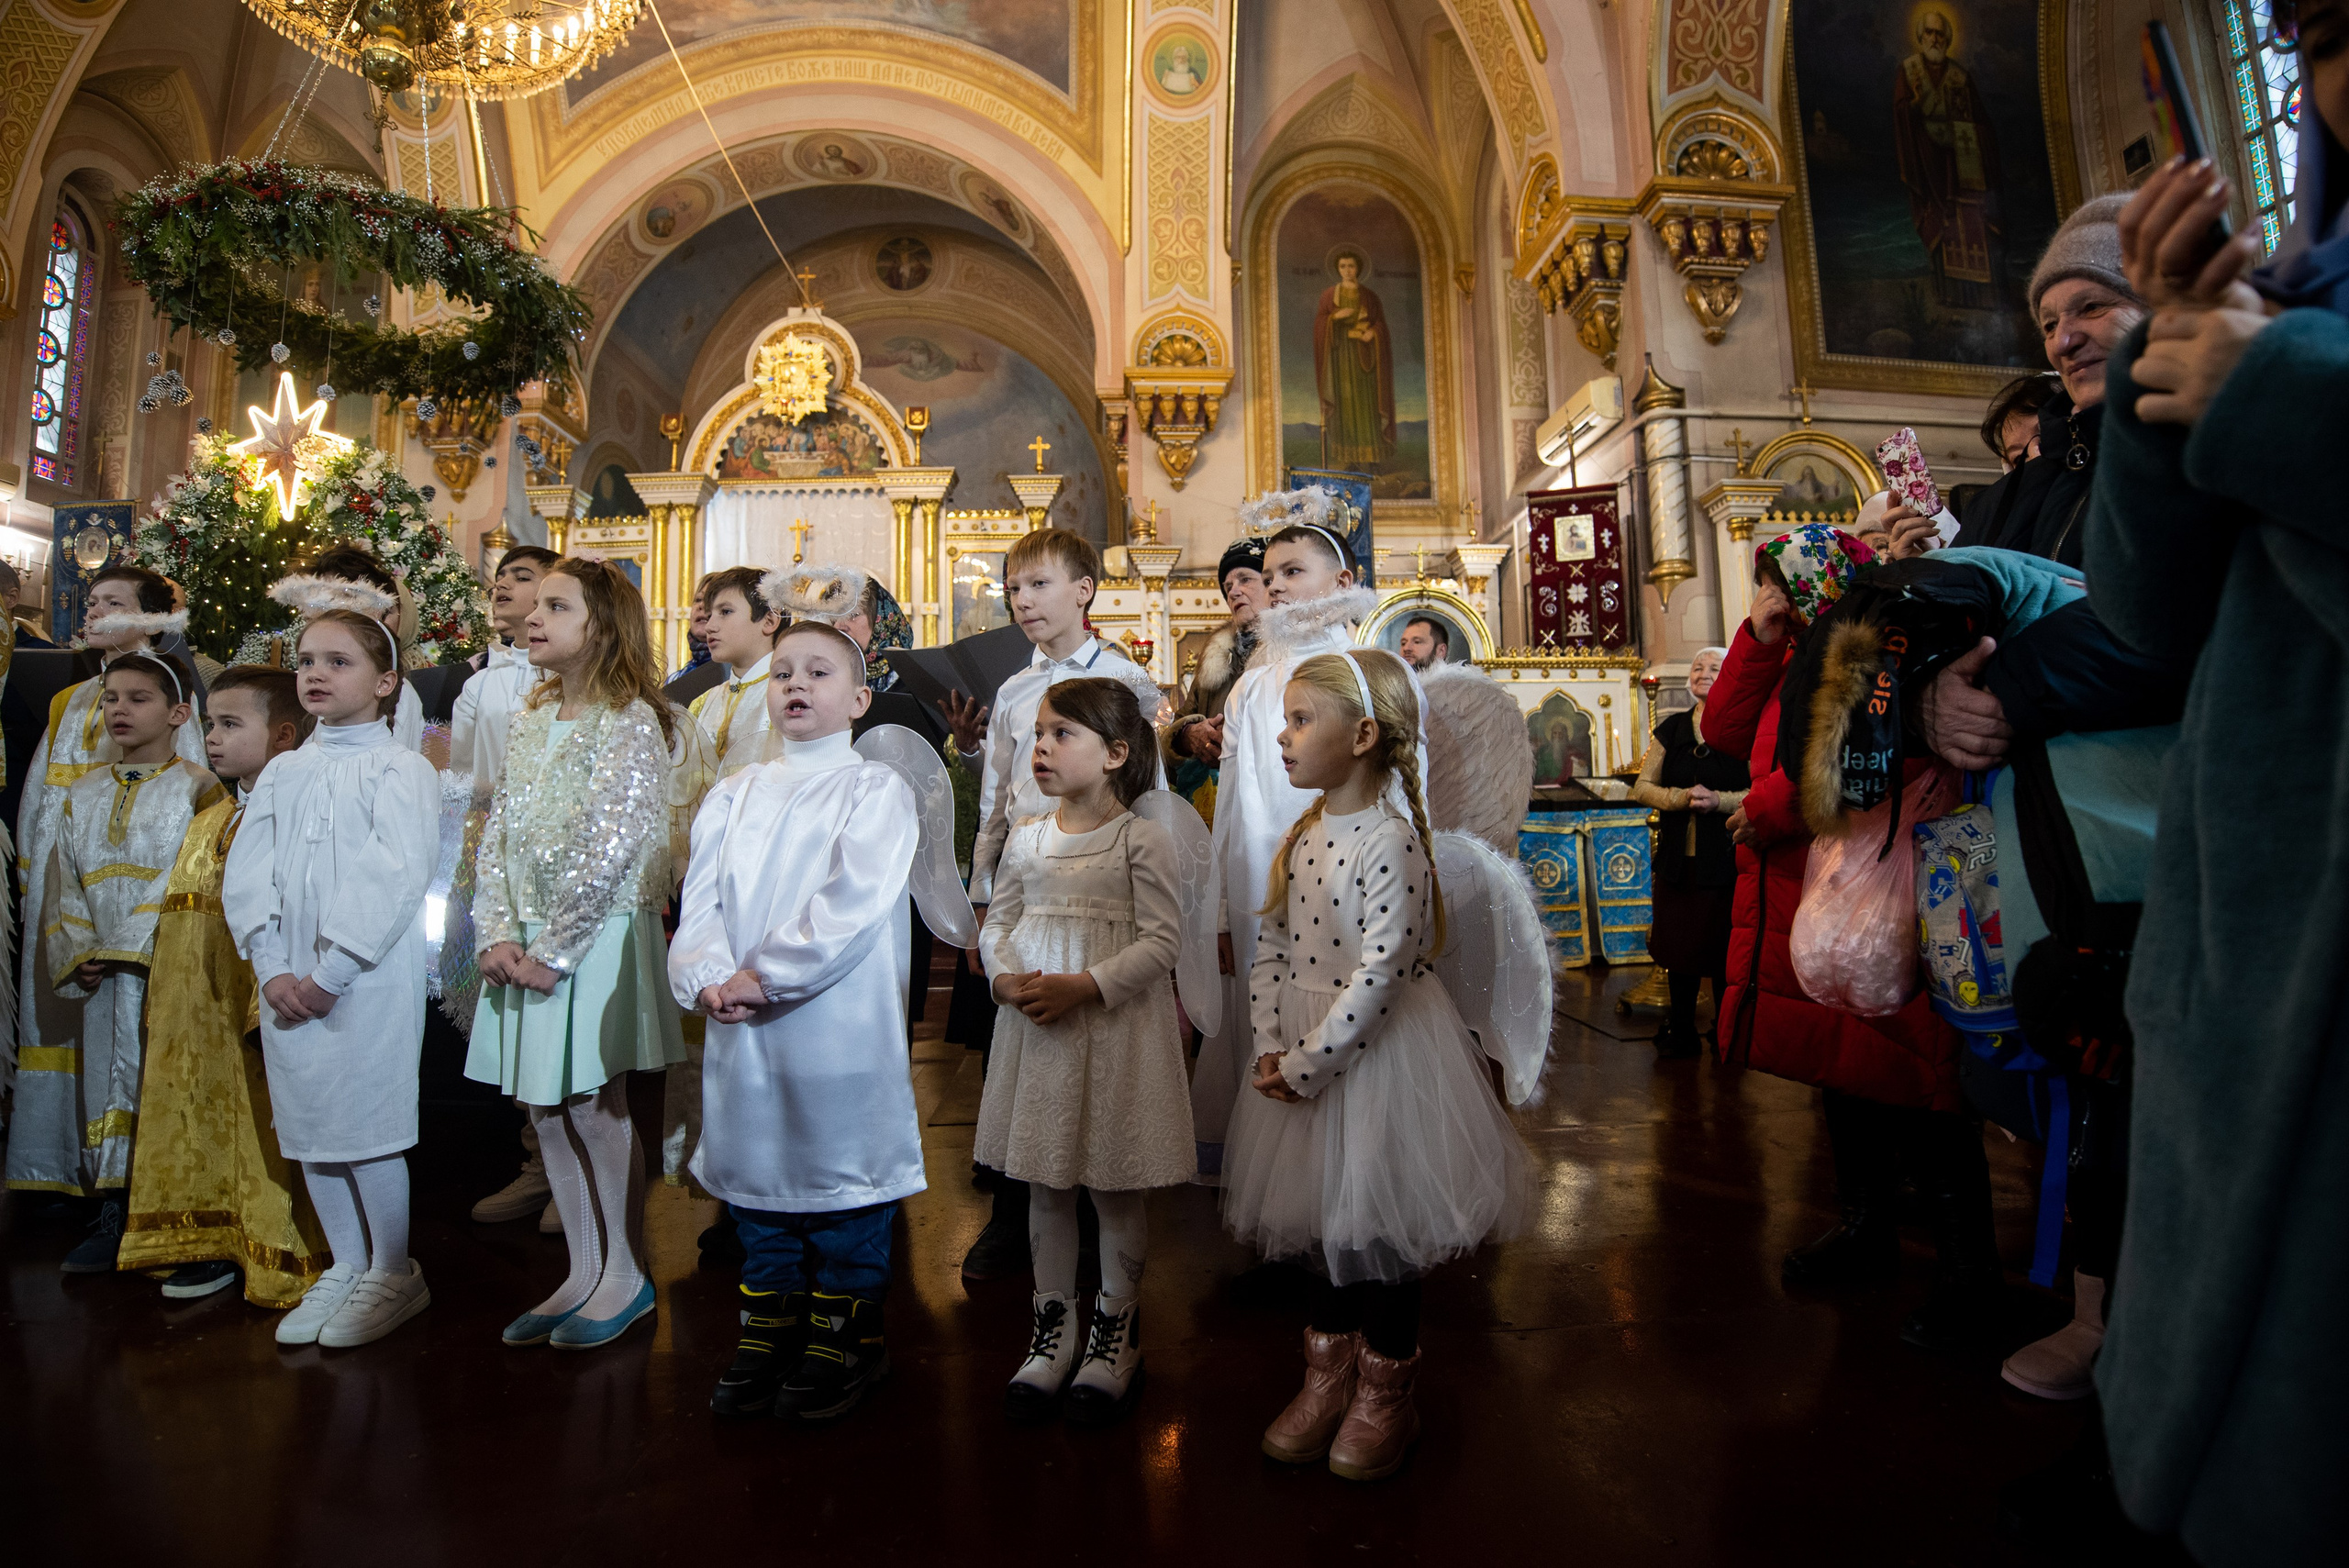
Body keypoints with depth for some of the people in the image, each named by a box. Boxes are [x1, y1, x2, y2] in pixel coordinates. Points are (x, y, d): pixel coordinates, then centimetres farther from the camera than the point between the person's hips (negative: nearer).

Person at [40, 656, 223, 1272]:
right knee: (109, 1079, 9)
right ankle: (114, 1215, 19)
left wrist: (128, 944, -14)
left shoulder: (197, 789, -3)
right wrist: (77, 953, 0)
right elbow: (64, 882, 13)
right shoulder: (84, 793, 14)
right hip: (103, 974, 5)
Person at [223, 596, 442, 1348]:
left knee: (366, 1125, -1)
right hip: (289, 985, 6)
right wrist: (272, 968, -6)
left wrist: (332, 971, -16)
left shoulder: (400, 769, -6)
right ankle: (345, 1265, 29)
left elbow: (394, 878, -15)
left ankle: (394, 1273, 17)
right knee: (307, 1126, 12)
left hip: (370, 983, -6)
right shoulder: (282, 771, 12)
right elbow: (245, 874, 6)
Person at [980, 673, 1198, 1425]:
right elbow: (996, 924, 10)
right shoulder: (1025, 839, 7)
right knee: (1046, 1183, 14)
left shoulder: (1143, 840, -8)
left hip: (1115, 1029, -4)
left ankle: (1117, 1330, 29)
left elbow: (1163, 938, -12)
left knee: (1116, 1186, 8)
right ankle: (1052, 1328, 32)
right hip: (1034, 1025, 5)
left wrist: (1085, 985, -21)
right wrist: (1006, 978, -10)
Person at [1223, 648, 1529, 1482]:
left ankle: (1384, 1394, 32)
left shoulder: (1389, 842, -20)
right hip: (1305, 1051, 7)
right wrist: (1269, 1046, -6)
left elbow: (1377, 974, -24)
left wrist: (1304, 1062, -19)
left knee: (1379, 1220, 9)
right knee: (1323, 1215, 19)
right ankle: (1328, 1374, 39)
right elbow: (1270, 946, 4)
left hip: (1375, 1049, -7)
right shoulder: (1303, 836, 4)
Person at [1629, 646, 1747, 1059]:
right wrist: (1682, 797, -12)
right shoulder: (1671, 729, 9)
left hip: (1727, 858, -3)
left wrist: (1718, 800, -21)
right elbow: (1642, 788, 6)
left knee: (1723, 947, 5)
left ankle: (1726, 1032, 22)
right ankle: (1682, 1032, 20)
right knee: (1680, 946, 8)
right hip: (1678, 856, 3)